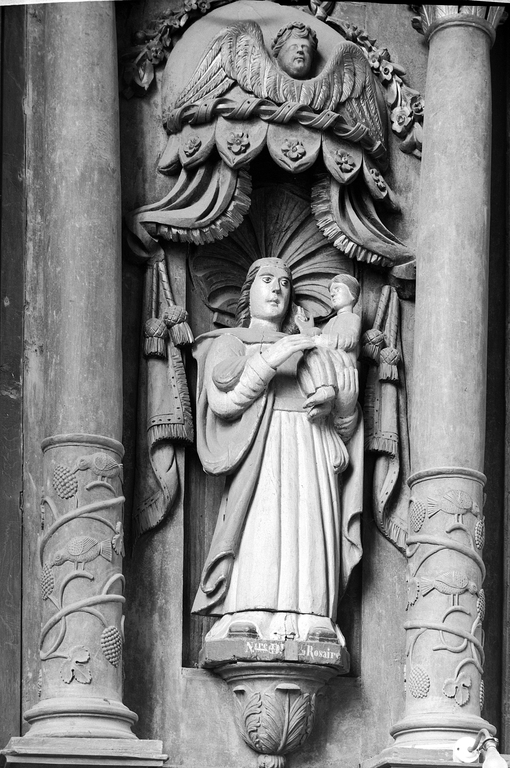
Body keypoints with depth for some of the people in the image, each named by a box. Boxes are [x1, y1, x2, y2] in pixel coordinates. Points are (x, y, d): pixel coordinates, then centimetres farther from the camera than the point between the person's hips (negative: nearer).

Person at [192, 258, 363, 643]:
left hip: (313, 453, 4)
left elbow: (344, 427, 22)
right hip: (262, 448, -4)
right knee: (261, 529, -21)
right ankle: (245, 623, -30)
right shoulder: (228, 342, 21)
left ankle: (309, 623, -23)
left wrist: (346, 398, 1)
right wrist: (269, 359, -9)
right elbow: (222, 399, -1)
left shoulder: (307, 350, 32)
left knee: (309, 536, -12)